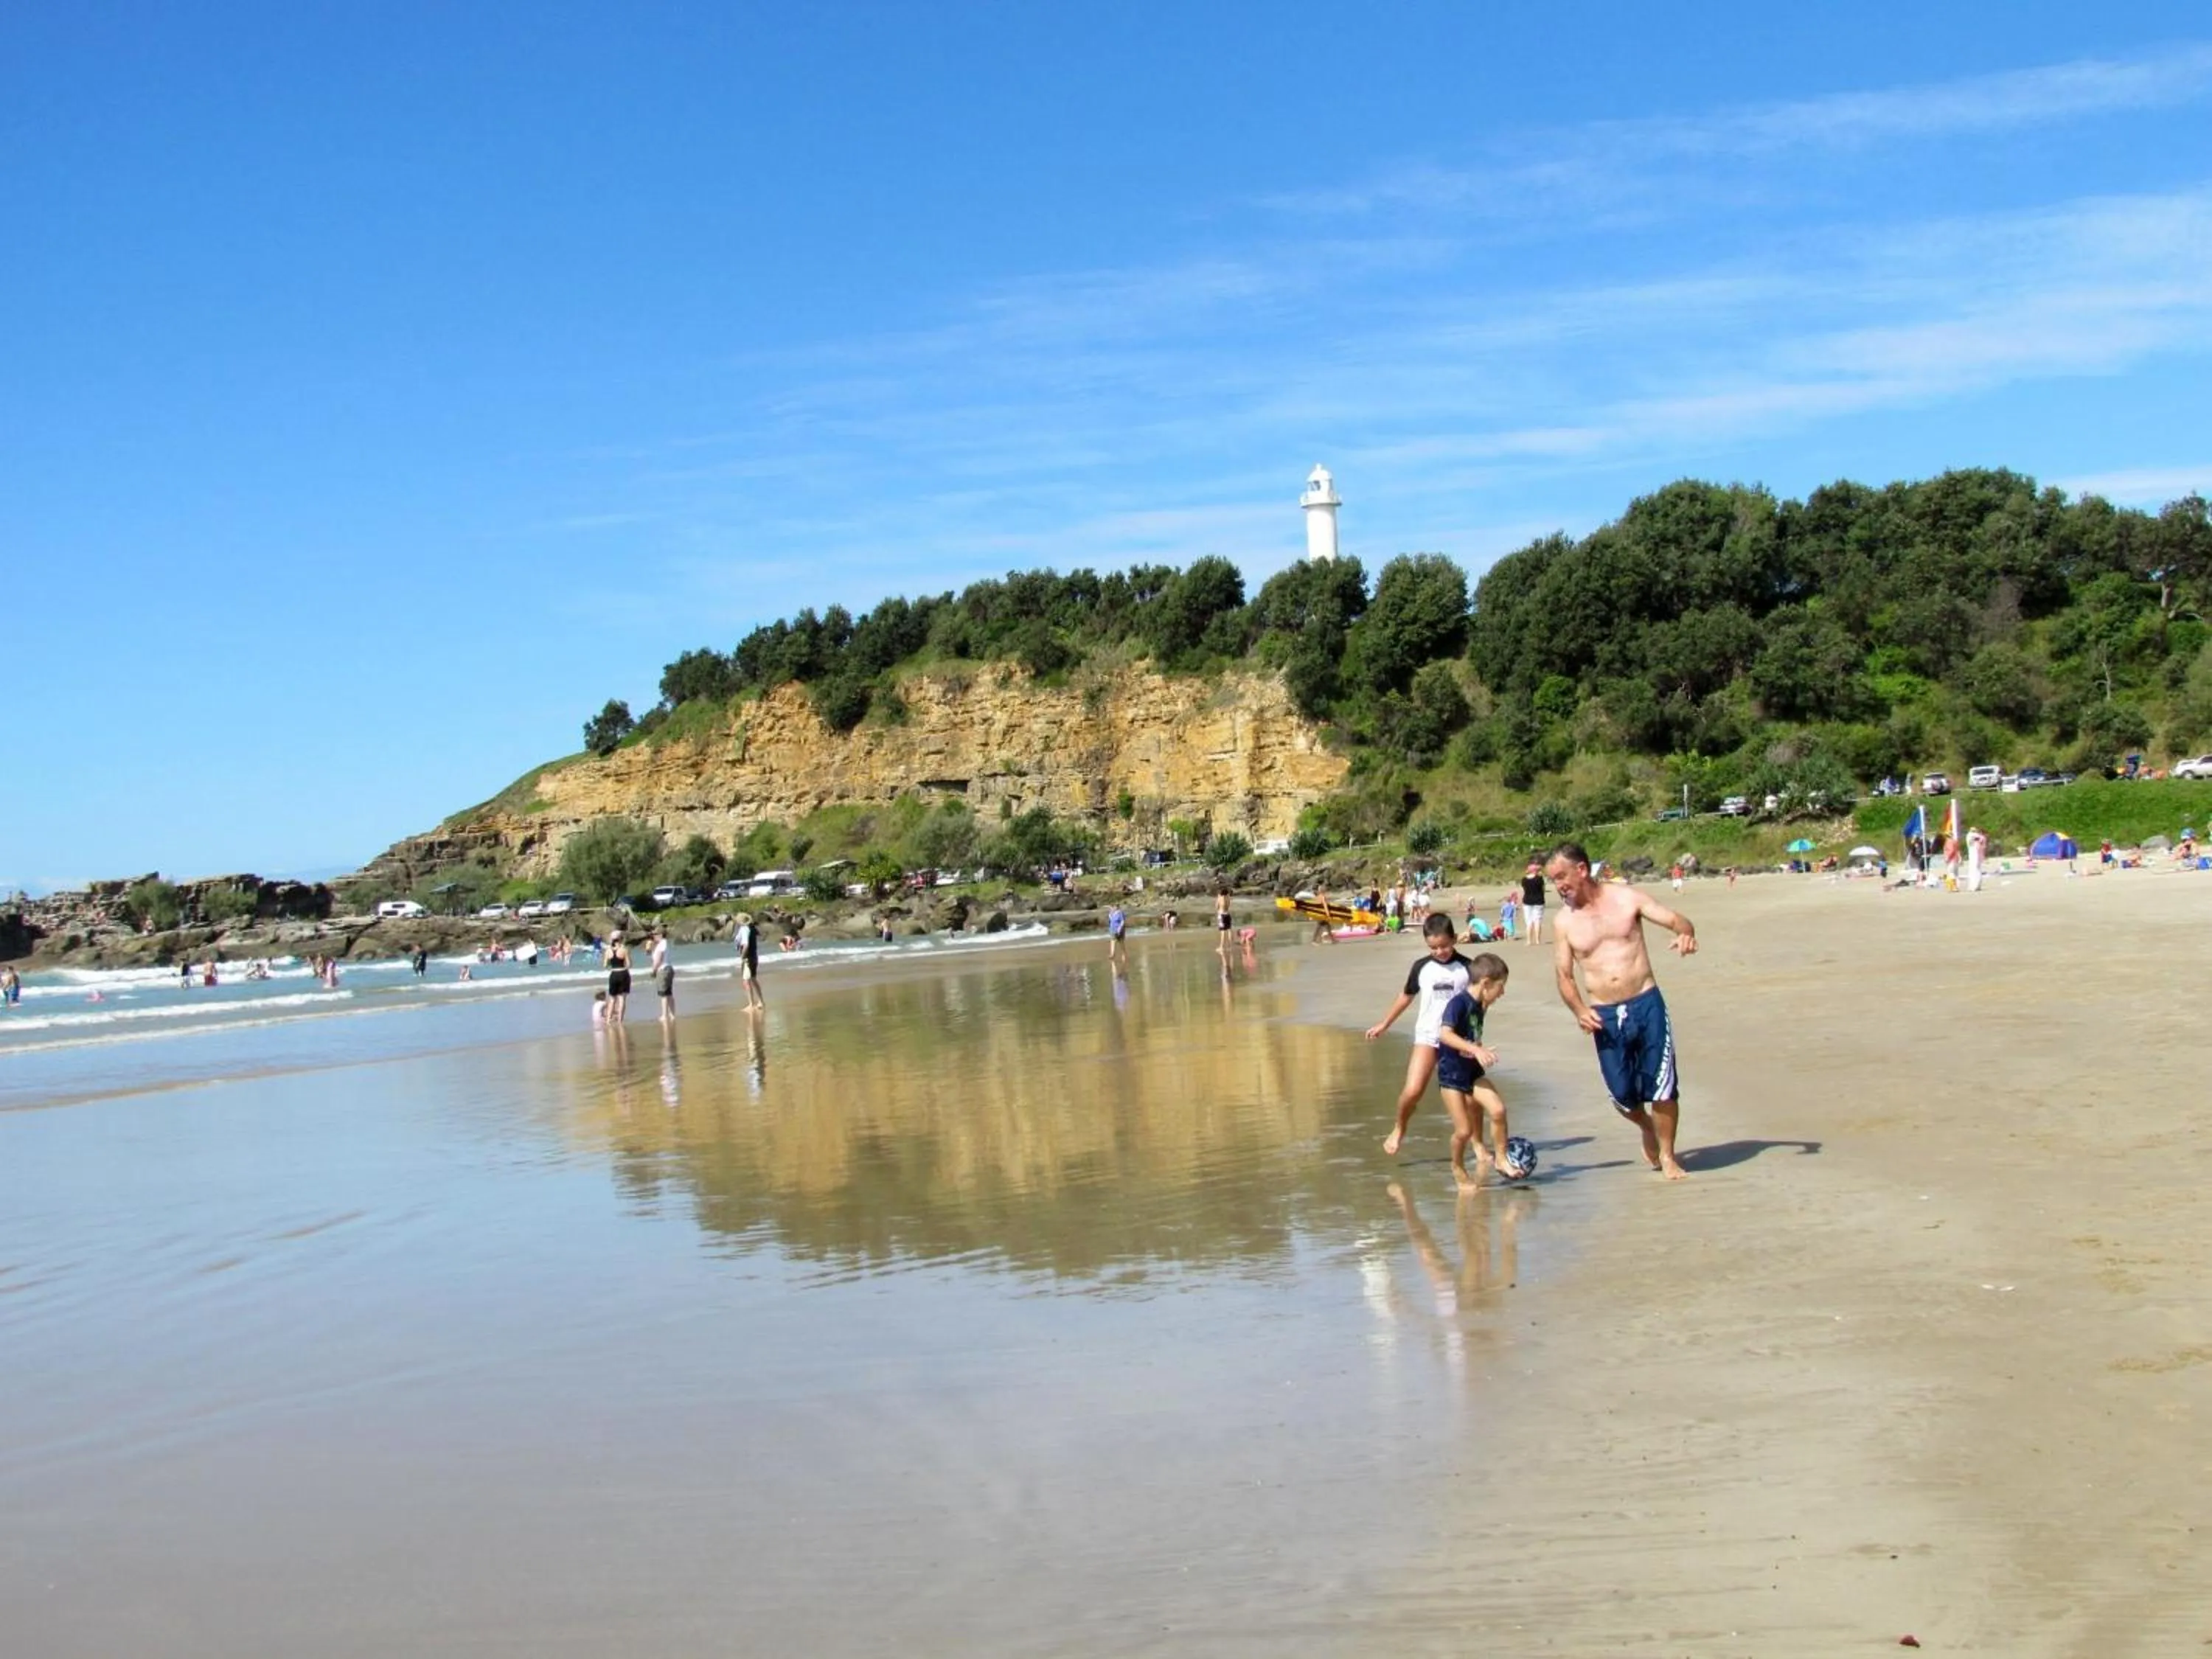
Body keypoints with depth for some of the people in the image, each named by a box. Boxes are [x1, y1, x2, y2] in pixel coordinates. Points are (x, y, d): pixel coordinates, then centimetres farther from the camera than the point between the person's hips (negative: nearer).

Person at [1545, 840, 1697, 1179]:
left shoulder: (1627, 899, -1)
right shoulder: (1565, 921, 2)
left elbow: (1677, 920, -4)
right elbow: (1565, 976, 8)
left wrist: (1686, 933, -28)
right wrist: (1579, 1011, -10)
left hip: (1646, 1003, -1)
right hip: (1604, 1016, 2)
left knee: (1662, 1085, -4)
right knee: (1622, 1094, 3)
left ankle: (1667, 1155, 17)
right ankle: (1648, 1129, 36)